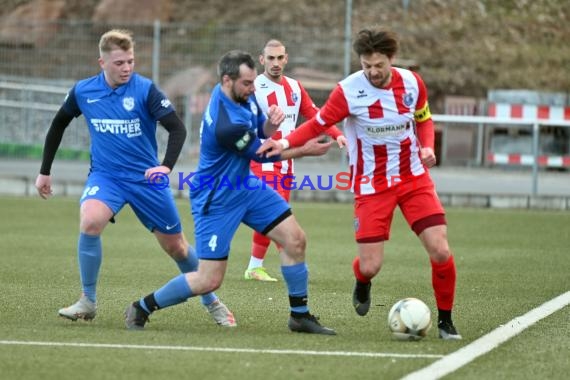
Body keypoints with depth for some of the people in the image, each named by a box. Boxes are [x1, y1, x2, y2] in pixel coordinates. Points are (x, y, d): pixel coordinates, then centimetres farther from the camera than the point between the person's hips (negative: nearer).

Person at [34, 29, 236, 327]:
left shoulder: (145, 90, -13)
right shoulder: (83, 91, -4)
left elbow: (177, 128, -16)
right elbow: (58, 125, 13)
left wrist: (166, 166, -32)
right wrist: (45, 171, 16)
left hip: (145, 178, -1)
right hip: (105, 176, 1)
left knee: (175, 246, 7)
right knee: (90, 222, -29)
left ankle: (211, 302, 31)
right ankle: (88, 302, -14)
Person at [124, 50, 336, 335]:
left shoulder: (243, 95, -7)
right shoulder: (225, 124, -33)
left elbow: (261, 134, 9)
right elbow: (261, 154, -18)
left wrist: (271, 123, -16)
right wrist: (305, 150, -6)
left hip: (246, 185, 9)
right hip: (216, 200, -9)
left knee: (294, 239, 0)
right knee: (209, 280, -6)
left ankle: (300, 315, 13)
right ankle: (141, 308, 11)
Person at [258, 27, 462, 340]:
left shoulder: (411, 83, -5)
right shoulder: (349, 90, -16)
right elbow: (317, 124, -7)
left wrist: (427, 147, -7)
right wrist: (284, 143, -23)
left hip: (414, 179, 2)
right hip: (372, 186, -2)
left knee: (440, 252, -11)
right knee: (370, 266, -8)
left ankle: (445, 320, 12)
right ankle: (362, 284, 33)